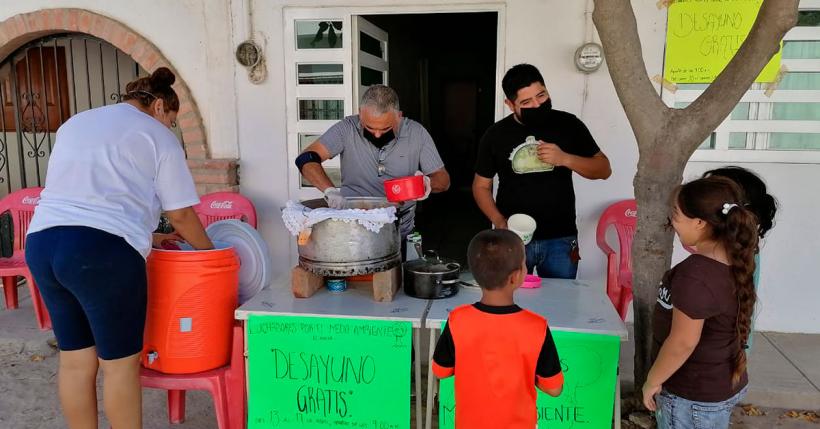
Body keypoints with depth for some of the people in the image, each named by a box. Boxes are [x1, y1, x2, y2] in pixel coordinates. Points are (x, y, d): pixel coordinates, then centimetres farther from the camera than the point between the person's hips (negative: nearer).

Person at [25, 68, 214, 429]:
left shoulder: (74, 123, 26)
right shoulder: (157, 136, 5)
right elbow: (181, 213, 3)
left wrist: (143, 235, 30)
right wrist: (209, 252, 19)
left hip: (42, 241, 7)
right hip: (102, 251, -7)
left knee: (75, 357, 16)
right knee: (120, 362, 5)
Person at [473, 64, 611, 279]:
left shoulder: (568, 124, -2)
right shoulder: (496, 135, -1)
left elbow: (603, 169, 1)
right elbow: (481, 186, 6)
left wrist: (565, 159, -17)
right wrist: (499, 222, -10)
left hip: (560, 239, 0)